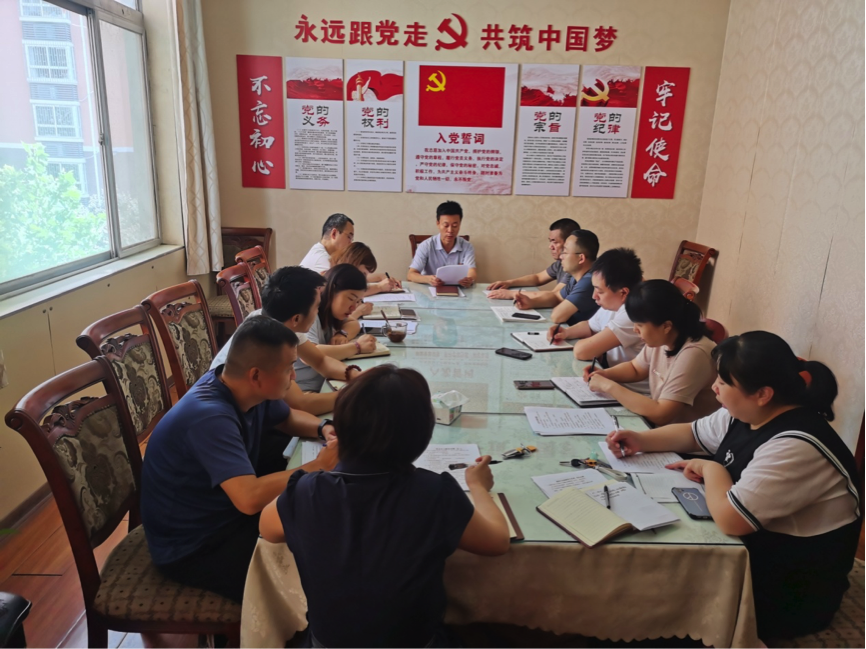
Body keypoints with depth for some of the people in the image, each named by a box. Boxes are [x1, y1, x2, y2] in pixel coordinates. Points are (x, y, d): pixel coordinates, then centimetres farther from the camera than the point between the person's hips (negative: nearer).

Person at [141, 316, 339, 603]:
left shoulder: (246, 389, -7)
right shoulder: (209, 417, -33)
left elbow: (288, 417, 13)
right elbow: (250, 498, -42)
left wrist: (323, 428, -8)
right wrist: (318, 466, -30)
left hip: (230, 512, 8)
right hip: (193, 548, -8)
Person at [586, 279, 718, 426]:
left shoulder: (693, 354, -28)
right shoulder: (661, 339, -4)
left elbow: (661, 415, -29)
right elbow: (635, 369, 15)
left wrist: (609, 386, -23)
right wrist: (605, 374, -5)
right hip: (659, 426, 7)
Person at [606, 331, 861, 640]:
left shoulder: (796, 447, -32)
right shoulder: (745, 414, -3)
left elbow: (729, 518, -36)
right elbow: (691, 434, 13)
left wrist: (711, 468, -18)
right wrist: (640, 440, -3)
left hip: (790, 592, -8)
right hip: (749, 546, 8)